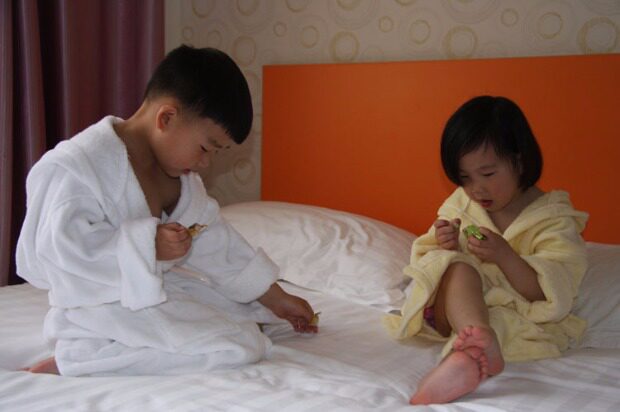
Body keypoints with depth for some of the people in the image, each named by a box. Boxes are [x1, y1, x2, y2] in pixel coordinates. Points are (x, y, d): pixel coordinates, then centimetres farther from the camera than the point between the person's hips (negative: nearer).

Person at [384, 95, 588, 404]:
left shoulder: (554, 220, -5)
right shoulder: (460, 204, 6)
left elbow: (550, 295, -14)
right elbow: (425, 260, 10)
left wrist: (504, 256, -27)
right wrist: (444, 248, -13)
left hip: (513, 312, -2)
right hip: (450, 306, 2)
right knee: (457, 269, -31)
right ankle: (480, 344, -58)